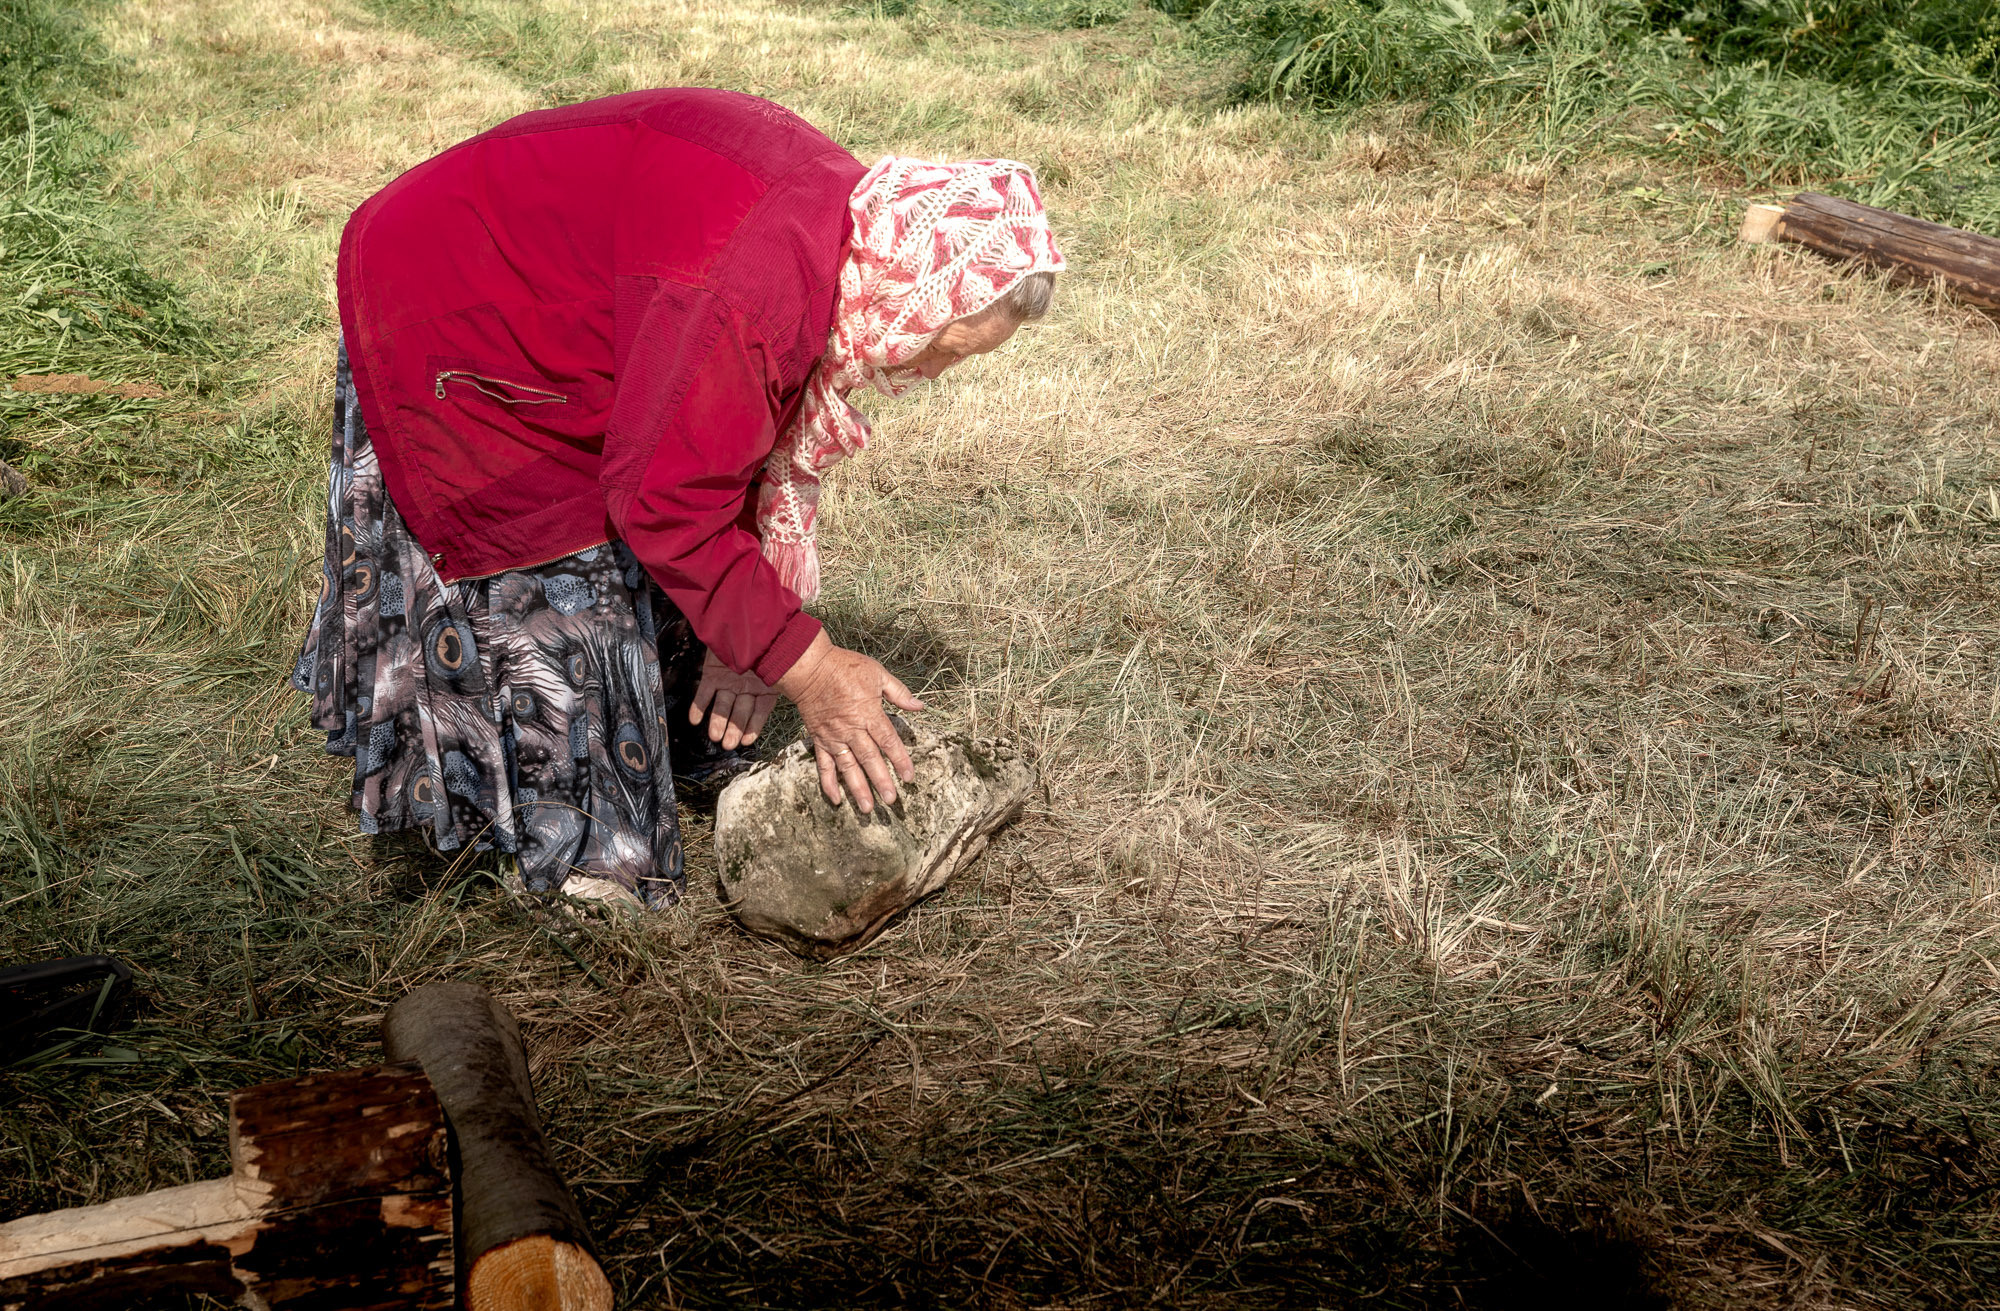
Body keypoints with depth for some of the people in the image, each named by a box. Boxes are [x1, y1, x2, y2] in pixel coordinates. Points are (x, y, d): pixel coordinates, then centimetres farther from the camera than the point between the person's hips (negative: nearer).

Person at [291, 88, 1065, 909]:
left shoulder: (848, 217, -10)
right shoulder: (741, 289, -41)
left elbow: (763, 436, -2)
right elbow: (667, 503, -34)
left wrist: (752, 631, -6)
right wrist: (807, 669, -28)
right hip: (445, 332, -9)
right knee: (558, 587, -4)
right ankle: (579, 856, 12)